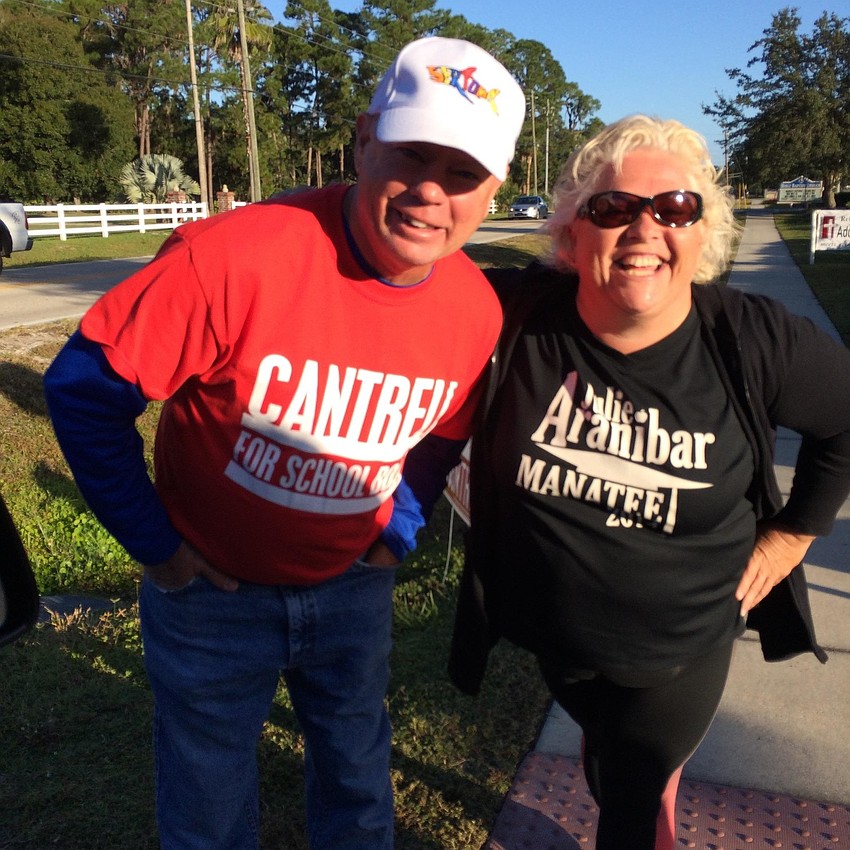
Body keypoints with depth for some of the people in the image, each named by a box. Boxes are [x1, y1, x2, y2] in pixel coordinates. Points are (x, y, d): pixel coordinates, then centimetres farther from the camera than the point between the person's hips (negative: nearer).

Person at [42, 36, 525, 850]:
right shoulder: (234, 257, -30)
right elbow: (83, 390, -19)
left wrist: (398, 528, 4)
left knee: (357, 779, 26)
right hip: (211, 586, -3)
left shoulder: (477, 310, -12)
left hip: (352, 585, 4)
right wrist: (156, 544, -15)